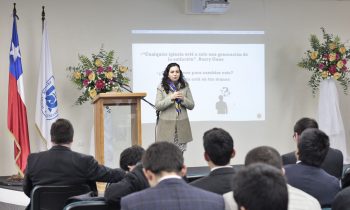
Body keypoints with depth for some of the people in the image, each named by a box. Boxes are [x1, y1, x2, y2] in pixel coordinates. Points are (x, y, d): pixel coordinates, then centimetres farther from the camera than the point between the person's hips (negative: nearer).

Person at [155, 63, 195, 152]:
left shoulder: (185, 86, 7)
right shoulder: (161, 87, 1)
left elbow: (191, 106, 8)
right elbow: (157, 106, -5)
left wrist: (183, 99, -11)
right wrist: (171, 98, -16)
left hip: (182, 125, 2)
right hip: (167, 125, -2)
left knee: (180, 152, 2)